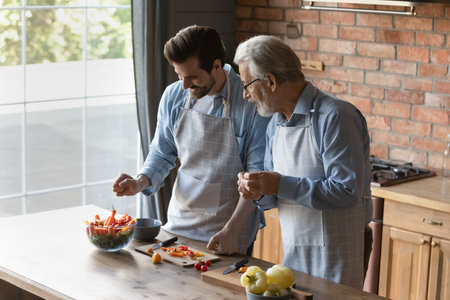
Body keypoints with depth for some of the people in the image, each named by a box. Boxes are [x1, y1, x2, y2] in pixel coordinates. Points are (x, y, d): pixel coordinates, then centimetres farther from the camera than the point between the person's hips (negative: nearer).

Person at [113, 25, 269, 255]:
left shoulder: (251, 103, -17)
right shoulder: (173, 96, -2)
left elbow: (257, 173, -14)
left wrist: (232, 230, -19)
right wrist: (140, 182, -10)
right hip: (179, 223, 4)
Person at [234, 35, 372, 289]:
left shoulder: (335, 117, -18)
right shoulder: (276, 123, 9)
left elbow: (347, 191, -25)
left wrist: (281, 184, -25)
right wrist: (259, 193, -7)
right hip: (293, 254, 7)